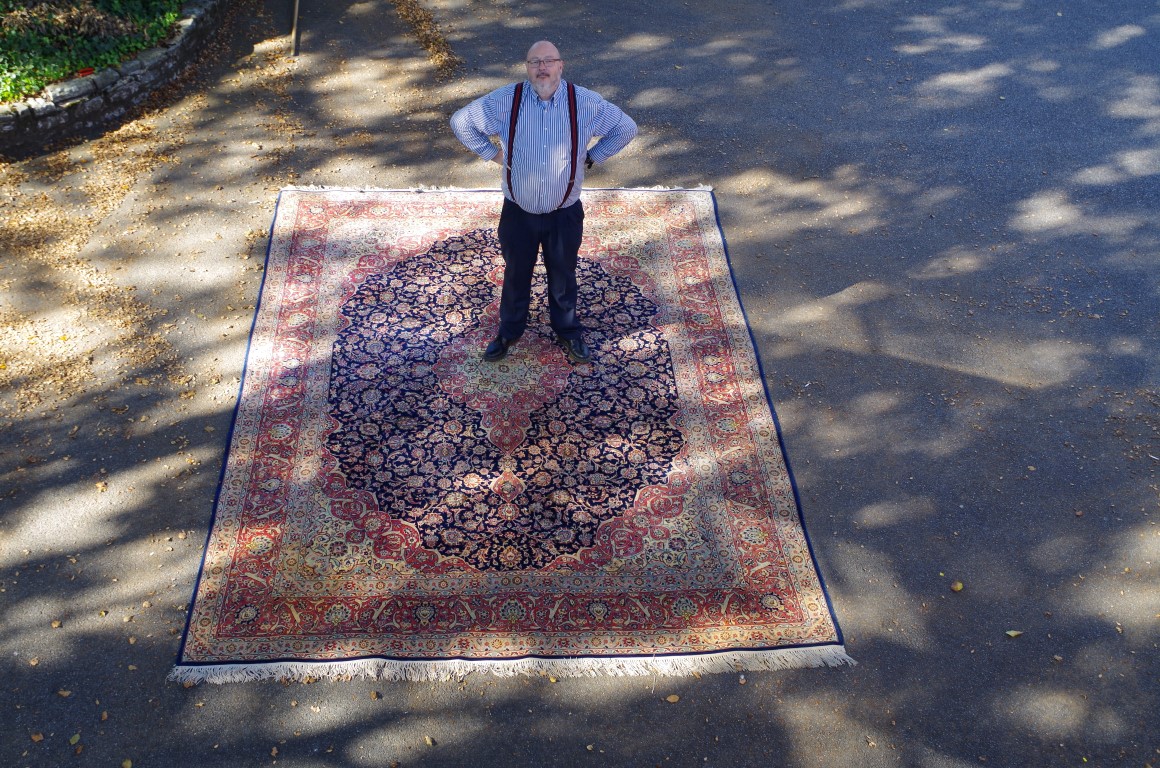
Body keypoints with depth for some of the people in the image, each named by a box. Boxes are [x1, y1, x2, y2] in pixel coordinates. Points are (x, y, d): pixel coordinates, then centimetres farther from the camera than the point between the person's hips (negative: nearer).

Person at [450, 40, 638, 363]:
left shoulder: (587, 103, -13)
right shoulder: (504, 101, -14)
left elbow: (626, 128, 1)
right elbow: (461, 121, 0)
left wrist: (591, 157, -2)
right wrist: (491, 153, -3)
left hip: (565, 214, 0)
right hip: (518, 212, 0)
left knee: (563, 276, 20)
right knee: (516, 275, 19)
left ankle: (568, 331, 44)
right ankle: (509, 331, 43)